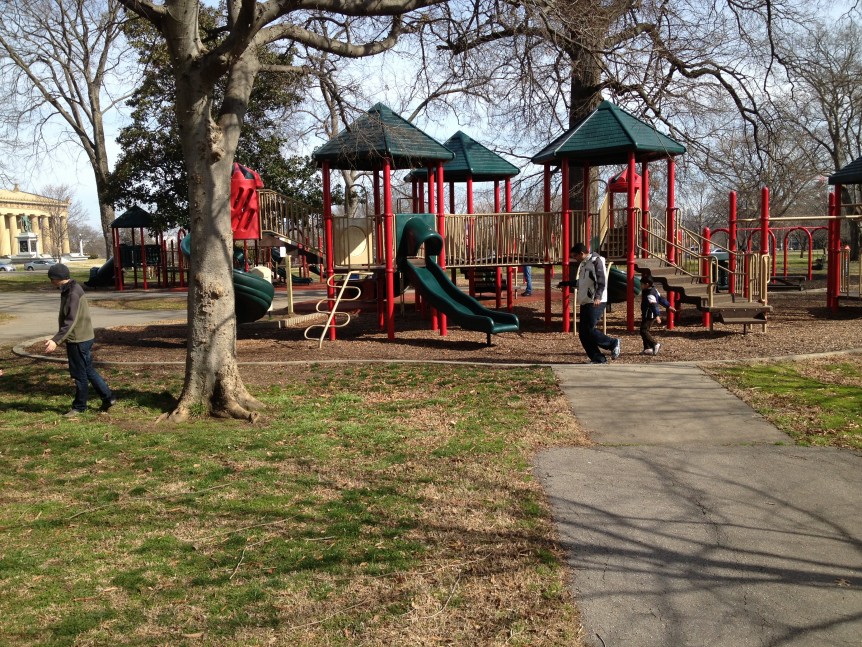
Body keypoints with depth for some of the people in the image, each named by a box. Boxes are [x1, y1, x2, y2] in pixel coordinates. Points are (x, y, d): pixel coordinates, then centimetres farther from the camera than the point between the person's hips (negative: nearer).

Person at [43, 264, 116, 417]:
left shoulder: (73, 294, -21)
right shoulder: (69, 290, 10)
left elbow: (70, 322, -27)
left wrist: (56, 340, -32)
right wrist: (58, 339, 24)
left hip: (78, 340, -10)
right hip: (83, 338, 10)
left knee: (80, 375, 3)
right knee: (89, 371, 16)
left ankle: (79, 407, 15)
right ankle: (108, 398, 21)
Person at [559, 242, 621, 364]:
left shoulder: (596, 261, -7)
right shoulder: (583, 264, 19)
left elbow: (602, 281, -18)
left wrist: (598, 296, -31)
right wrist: (565, 283, 40)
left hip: (596, 302, -9)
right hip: (585, 303, 9)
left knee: (589, 330, -15)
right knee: (582, 333, 2)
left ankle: (613, 343, 6)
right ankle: (598, 359, 7)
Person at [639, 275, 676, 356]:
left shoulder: (649, 294, -22)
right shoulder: (654, 289, 9)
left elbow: (654, 305, -31)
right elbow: (661, 298, 17)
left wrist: (657, 316, -39)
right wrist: (668, 306, 25)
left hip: (649, 315, -11)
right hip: (648, 315, 11)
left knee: (644, 331, -10)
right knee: (645, 330, 14)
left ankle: (655, 345, -9)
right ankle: (648, 348, 16)